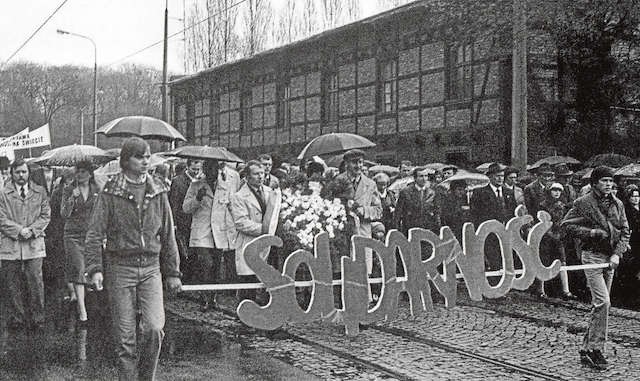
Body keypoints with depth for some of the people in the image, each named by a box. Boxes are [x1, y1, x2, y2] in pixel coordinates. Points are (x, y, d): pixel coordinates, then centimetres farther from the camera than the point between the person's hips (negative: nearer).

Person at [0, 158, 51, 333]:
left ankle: (37, 321, 7)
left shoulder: (40, 192, 10)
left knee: (35, 283, -2)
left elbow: (46, 215, 6)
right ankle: (15, 319, 14)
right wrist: (19, 230, -12)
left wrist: (32, 230, -8)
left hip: (34, 244, 0)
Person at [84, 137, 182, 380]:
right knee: (125, 337, 2)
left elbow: (168, 235, 13)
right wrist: (95, 269, -15)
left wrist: (172, 272, 11)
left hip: (150, 268, 2)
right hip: (120, 267, -2)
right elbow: (95, 234, -3)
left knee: (154, 328, -10)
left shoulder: (158, 191, 8)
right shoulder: (111, 192, -1)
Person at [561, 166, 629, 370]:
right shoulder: (583, 203, -6)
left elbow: (625, 231, 9)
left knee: (599, 304, 9)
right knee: (602, 302, -15)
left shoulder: (617, 204, 8)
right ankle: (596, 348, -6)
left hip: (610, 258, 6)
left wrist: (617, 254, -5)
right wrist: (591, 232, -15)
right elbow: (567, 225, -5)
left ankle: (587, 349, 18)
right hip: (592, 255, -6)